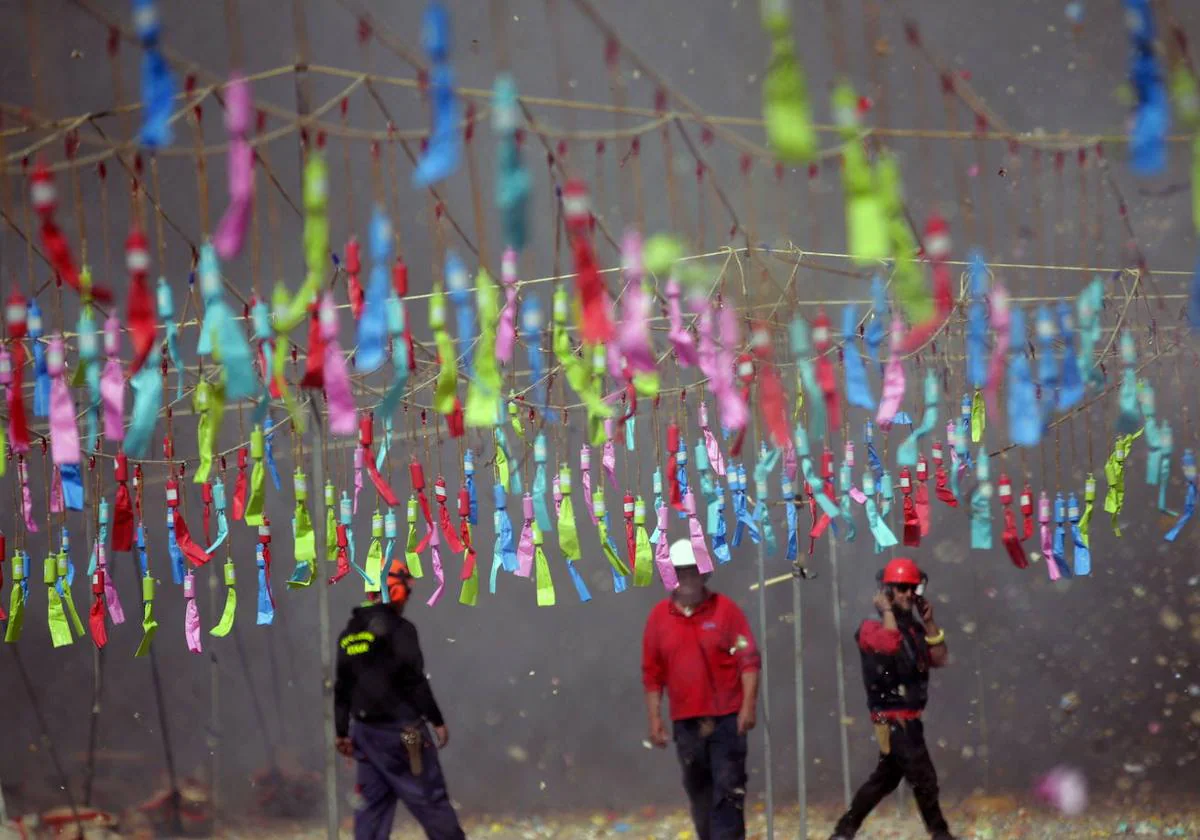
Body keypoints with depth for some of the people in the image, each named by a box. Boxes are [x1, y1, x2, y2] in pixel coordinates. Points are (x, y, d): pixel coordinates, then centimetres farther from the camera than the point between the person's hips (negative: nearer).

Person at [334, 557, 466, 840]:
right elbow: (415, 681, -15)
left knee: (373, 802, 9)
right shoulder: (398, 629, -12)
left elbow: (342, 689, 14)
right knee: (430, 799, 0)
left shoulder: (349, 634, 10)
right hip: (401, 730, -7)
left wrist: (342, 732, 20)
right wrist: (437, 720, -9)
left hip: (366, 730, 7)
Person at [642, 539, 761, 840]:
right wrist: (655, 719, 4)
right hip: (686, 722, 3)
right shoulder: (659, 617, 6)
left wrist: (748, 705, -14)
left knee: (728, 791, -8)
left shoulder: (725, 610, -2)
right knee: (699, 794, 11)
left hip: (727, 719, -3)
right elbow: (652, 674, 9)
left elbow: (749, 660, -4)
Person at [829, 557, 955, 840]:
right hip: (892, 719, -8)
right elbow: (889, 643, -31)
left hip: (910, 718, 8)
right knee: (924, 777, -10)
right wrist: (886, 610, -17)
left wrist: (929, 623, -2)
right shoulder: (872, 627, -9)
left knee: (885, 778, 14)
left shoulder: (915, 628, 14)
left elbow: (939, 659, 6)